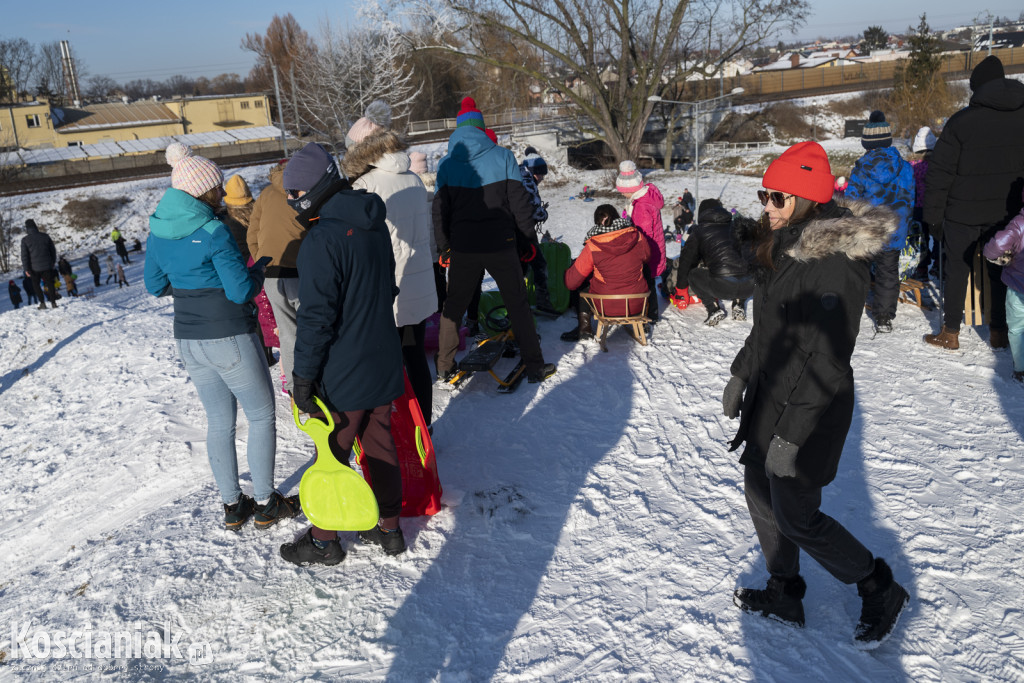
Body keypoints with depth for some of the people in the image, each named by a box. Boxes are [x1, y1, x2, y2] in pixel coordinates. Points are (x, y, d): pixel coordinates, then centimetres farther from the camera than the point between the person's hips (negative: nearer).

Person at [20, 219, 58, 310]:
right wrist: (53, 262, 21)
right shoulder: (45, 236, 2)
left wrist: (26, 269, -2)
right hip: (47, 265, 2)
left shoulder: (25, 240, -6)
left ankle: (42, 303, 6)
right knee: (49, 284, 10)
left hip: (34, 267, -2)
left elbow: (24, 255, -7)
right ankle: (53, 302, 7)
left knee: (36, 285, 13)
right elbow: (53, 250, 10)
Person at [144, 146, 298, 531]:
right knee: (262, 417, 9)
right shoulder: (213, 232, -19)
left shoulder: (158, 231, 3)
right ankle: (265, 503, 16)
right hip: (230, 338, -7)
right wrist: (259, 271, -1)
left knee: (219, 422, 17)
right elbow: (241, 290, -20)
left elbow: (155, 286, 14)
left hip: (188, 339, 7)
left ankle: (232, 506, 25)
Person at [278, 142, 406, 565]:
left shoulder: (323, 239, -21)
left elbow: (316, 317, -22)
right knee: (380, 447, 17)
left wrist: (302, 377, -16)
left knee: (332, 454, 8)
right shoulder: (374, 225, 5)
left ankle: (324, 541, 23)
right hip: (383, 365, 8)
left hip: (343, 375, -8)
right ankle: (389, 529, 29)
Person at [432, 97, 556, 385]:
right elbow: (519, 202, -3)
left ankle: (444, 367, 21)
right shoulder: (502, 156, -4)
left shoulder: (446, 164, 1)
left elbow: (440, 211, 5)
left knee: (454, 305, 15)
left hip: (463, 247, 1)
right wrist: (529, 237, 6)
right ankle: (534, 366, 13)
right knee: (518, 305, 9)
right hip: (500, 244, -1)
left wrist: (444, 248, 14)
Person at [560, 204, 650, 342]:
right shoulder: (638, 237, -10)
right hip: (637, 305, 3)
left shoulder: (592, 247, -18)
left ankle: (584, 327, 20)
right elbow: (647, 257, 14)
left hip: (607, 307, -3)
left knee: (578, 284, 21)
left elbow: (571, 282, -11)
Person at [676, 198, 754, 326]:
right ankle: (739, 306, 17)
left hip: (721, 288, -4)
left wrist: (681, 289, 38)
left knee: (692, 274, 22)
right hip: (748, 287, 4)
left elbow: (686, 261, 23)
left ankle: (714, 309, 5)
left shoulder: (698, 231, 15)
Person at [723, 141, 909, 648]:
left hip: (807, 413, -9)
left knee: (796, 518, 2)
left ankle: (881, 592, 24)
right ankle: (785, 594, 37)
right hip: (769, 398, 9)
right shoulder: (785, 246, 5)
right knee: (760, 496, 17)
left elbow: (826, 362, -25)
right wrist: (740, 375, 20)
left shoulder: (836, 264, -24)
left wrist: (790, 436, -24)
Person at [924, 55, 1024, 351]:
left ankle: (950, 334, 13)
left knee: (957, 271, 7)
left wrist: (933, 215, -5)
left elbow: (939, 172, -12)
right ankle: (999, 332, 21)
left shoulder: (962, 121, -11)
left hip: (963, 214, -3)